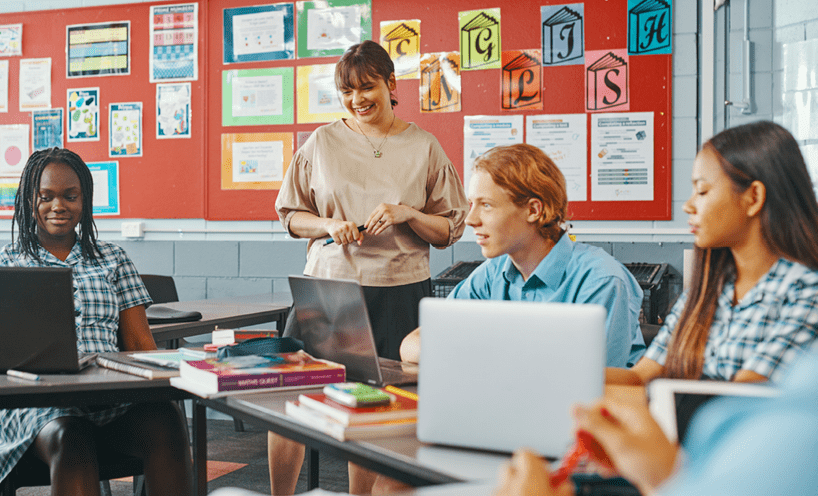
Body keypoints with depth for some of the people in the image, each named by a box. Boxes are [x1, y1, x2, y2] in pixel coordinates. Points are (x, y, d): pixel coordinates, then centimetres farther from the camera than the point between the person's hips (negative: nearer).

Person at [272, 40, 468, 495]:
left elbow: (450, 231, 6)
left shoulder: (424, 148, 5)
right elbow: (290, 215, 12)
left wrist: (407, 214, -12)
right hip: (326, 285, 1)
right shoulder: (322, 142, 8)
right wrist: (329, 225, -8)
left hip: (399, 291, -1)